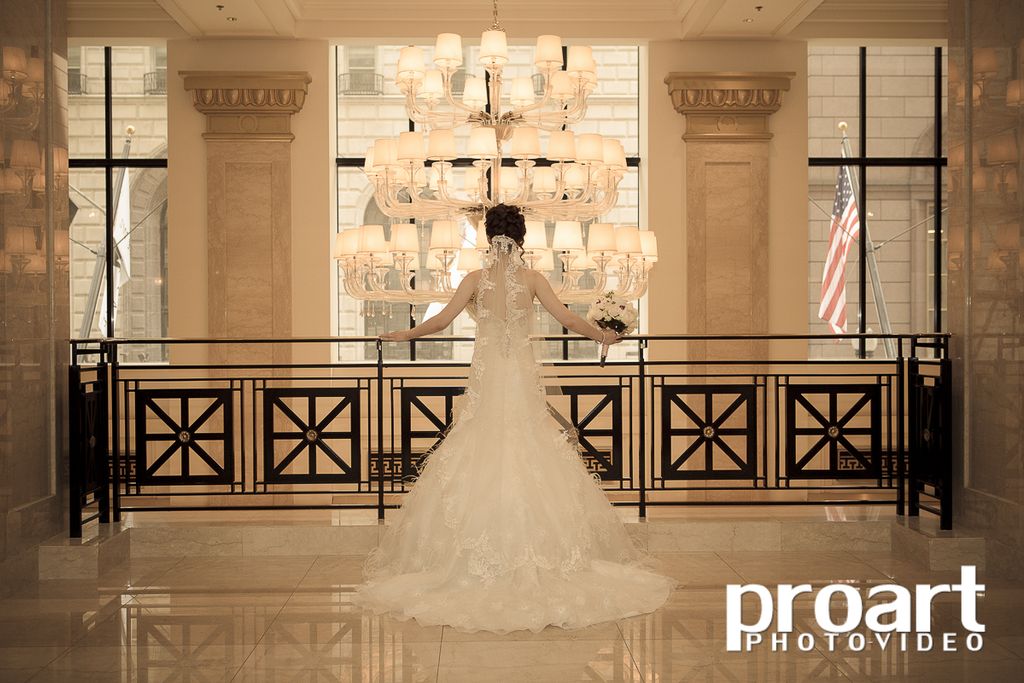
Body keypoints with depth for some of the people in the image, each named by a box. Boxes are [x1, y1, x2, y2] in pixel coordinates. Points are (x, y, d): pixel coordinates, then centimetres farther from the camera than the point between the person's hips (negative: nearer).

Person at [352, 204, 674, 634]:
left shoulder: (476, 279, -4)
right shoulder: (532, 279, 0)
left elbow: (441, 321, -10)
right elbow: (567, 319, -4)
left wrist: (403, 335, 7)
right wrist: (602, 336, 13)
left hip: (487, 382, -1)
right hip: (523, 381, 1)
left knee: (479, 467, 3)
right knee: (532, 467, 5)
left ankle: (480, 565, 3)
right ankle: (537, 556, 4)